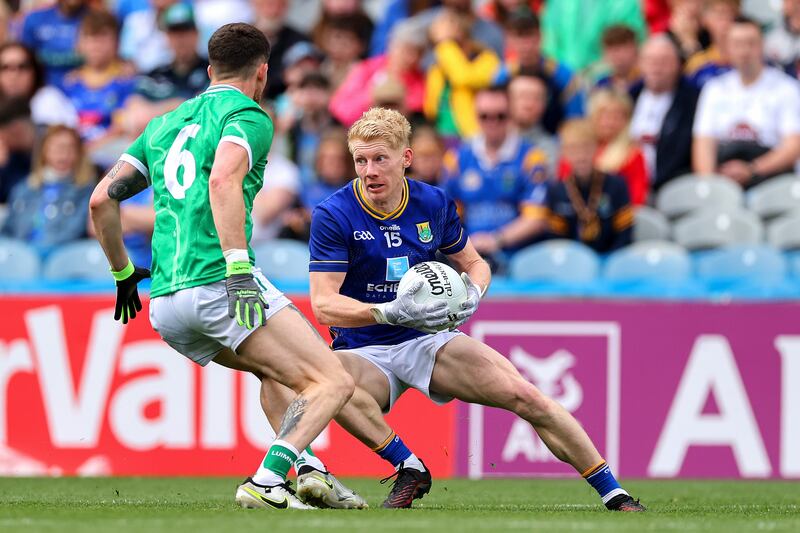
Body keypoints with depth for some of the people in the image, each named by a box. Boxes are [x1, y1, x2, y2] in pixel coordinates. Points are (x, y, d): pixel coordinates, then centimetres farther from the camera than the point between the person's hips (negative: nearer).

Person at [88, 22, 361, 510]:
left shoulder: (164, 125, 23)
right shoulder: (248, 117, 1)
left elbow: (102, 199, 20)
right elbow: (222, 181, -19)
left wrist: (123, 273, 31)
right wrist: (239, 267, -25)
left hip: (165, 305, 8)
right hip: (218, 283, -8)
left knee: (277, 370, 30)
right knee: (334, 382, -7)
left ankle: (307, 472, 10)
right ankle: (267, 483, -26)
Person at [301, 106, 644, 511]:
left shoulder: (433, 204, 1)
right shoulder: (333, 215, -12)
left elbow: (474, 264, 16)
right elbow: (323, 304, -18)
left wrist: (472, 294, -10)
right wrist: (390, 313, -35)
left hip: (429, 340, 2)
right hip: (365, 352, -2)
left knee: (524, 395, -17)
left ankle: (612, 493, -6)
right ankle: (409, 468, -24)